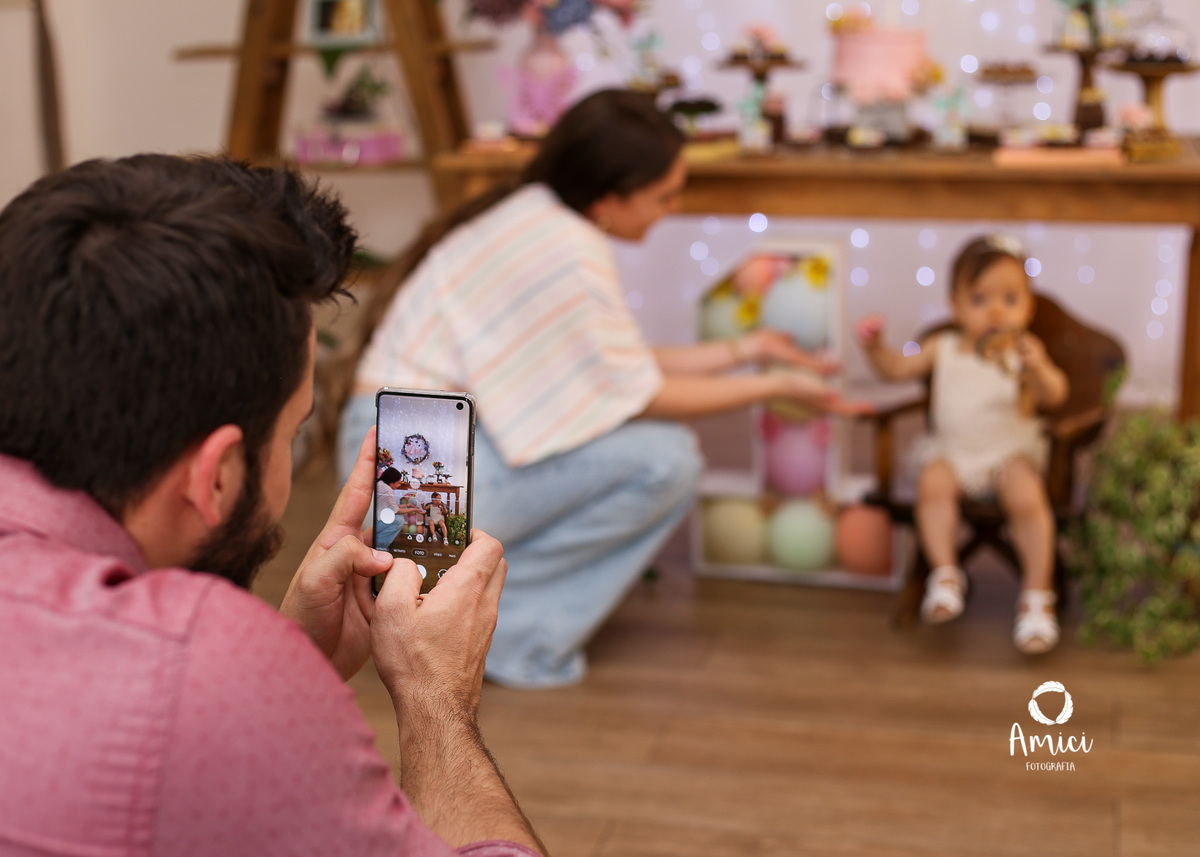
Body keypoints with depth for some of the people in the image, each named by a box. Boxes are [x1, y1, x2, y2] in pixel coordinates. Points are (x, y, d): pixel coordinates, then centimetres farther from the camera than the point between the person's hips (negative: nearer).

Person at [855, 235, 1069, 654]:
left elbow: (1054, 395, -21)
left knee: (1027, 496, -29)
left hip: (1011, 450, -2)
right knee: (933, 484, -28)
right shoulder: (944, 348, 4)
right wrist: (875, 346, -6)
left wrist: (1036, 370, -42)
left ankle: (1037, 592, -16)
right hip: (952, 450, 3)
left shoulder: (1024, 350, -6)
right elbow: (897, 368, 12)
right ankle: (945, 573, -17)